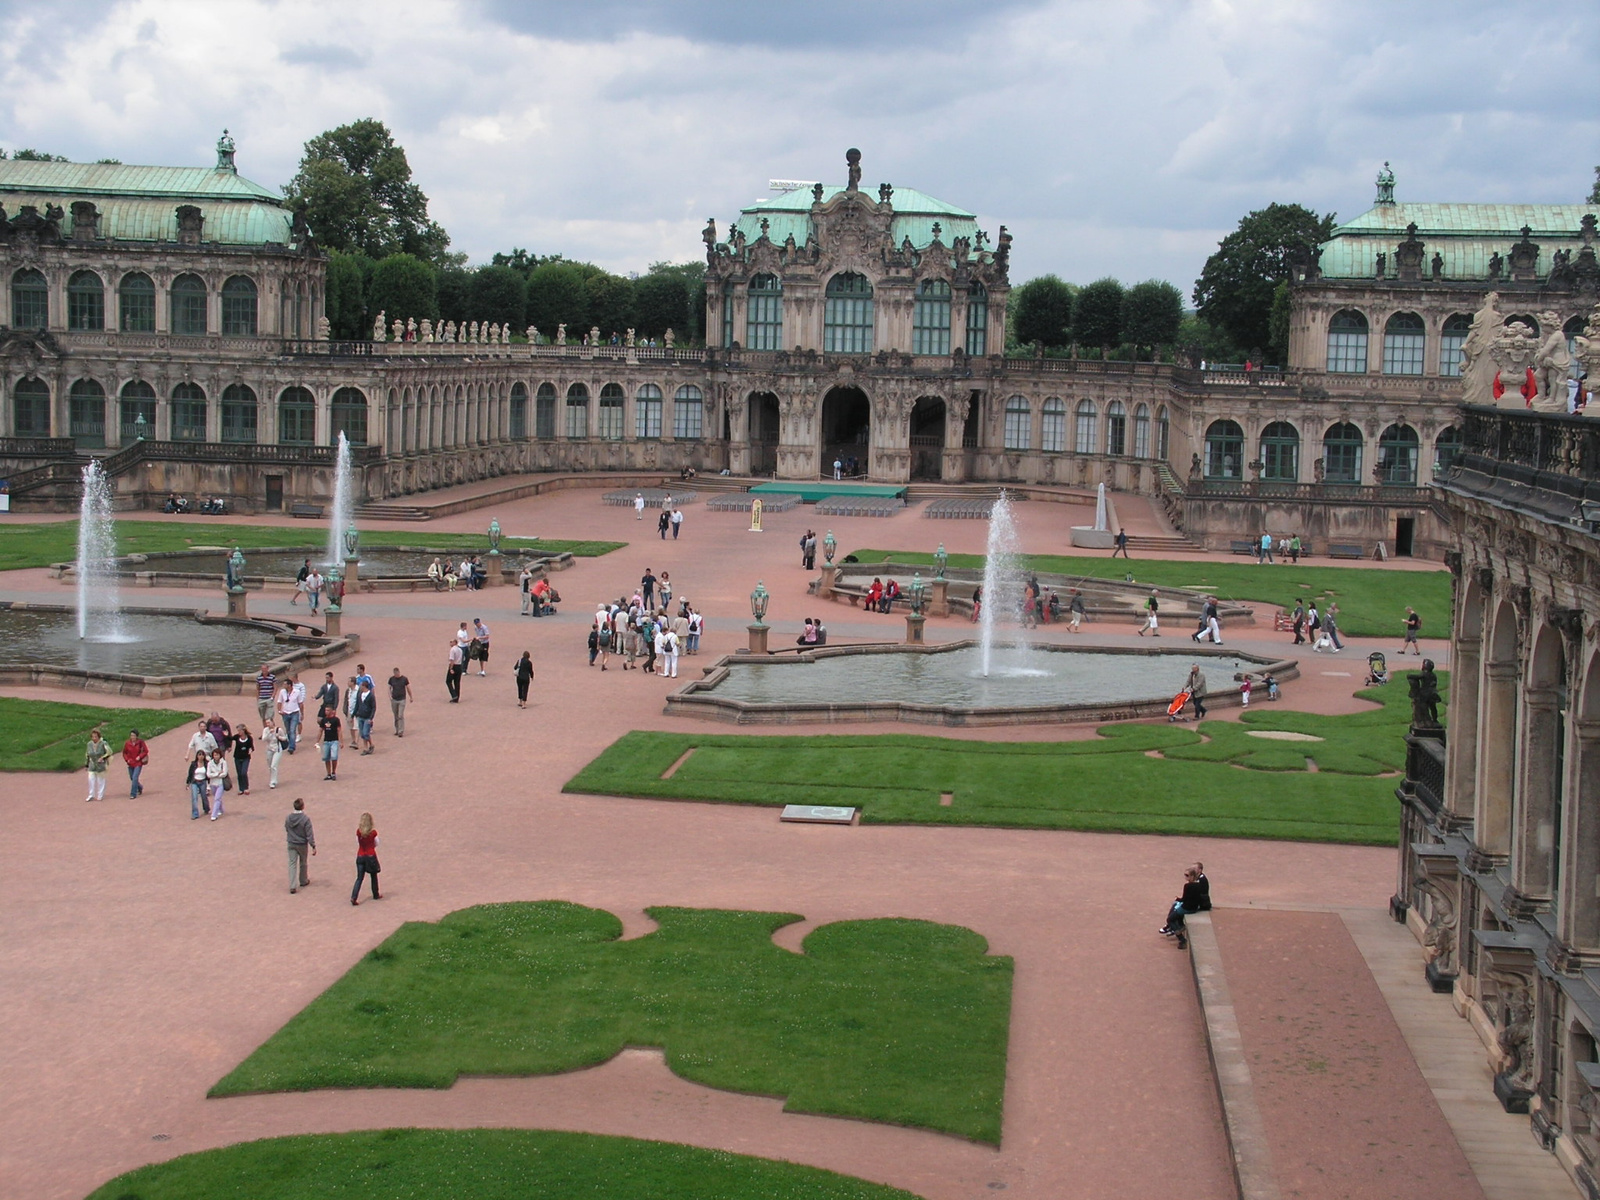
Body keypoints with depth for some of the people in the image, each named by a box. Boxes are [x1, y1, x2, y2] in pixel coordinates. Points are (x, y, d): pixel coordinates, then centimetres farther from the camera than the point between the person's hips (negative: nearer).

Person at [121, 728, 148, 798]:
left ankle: (133, 794, -9)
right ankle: (140, 787, 43)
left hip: (138, 764, -4)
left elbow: (146, 751, -3)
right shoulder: (127, 743, -5)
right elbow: (124, 753, 7)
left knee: (135, 778, -14)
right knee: (132, 779, 14)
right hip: (130, 764, 4)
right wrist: (127, 759, -9)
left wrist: (139, 756, -16)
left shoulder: (140, 742, -11)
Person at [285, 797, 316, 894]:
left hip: (291, 844, 3)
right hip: (302, 845, -3)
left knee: (292, 864, 5)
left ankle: (292, 886, -3)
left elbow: (286, 830, 7)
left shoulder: (288, 818, -7)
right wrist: (313, 846, -11)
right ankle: (303, 881, 37)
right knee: (303, 863, 18)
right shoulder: (305, 819, -20)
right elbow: (309, 834, -18)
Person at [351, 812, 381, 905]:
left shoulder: (358, 832, -7)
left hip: (360, 856, 2)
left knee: (359, 878, 4)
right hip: (371, 856, -2)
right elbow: (376, 844, 0)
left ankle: (353, 897, -12)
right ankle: (375, 895, 31)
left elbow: (358, 842, 6)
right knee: (374, 876, 19)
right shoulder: (373, 833, -13)